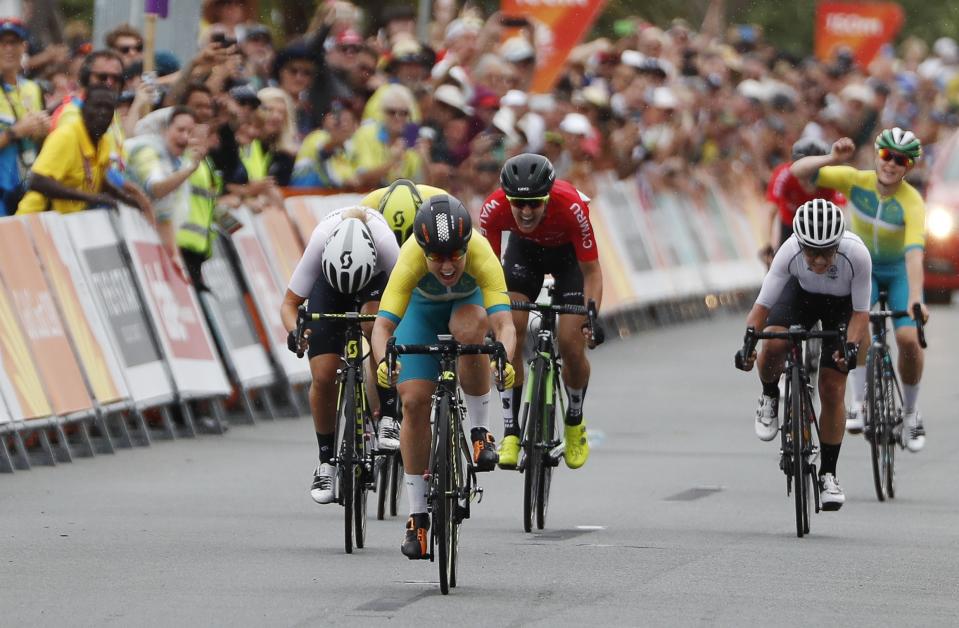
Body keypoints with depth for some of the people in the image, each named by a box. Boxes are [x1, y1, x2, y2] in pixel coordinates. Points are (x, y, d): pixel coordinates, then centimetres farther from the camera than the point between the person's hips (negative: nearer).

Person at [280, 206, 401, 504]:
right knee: (323, 376, -12)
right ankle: (326, 463, 6)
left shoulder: (384, 243, -41)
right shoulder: (319, 244, -37)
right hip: (328, 280, 1)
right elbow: (289, 303, -26)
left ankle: (388, 421, -24)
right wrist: (295, 332, -47)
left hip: (377, 279, -1)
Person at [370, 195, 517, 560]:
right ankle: (417, 517, 1)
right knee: (414, 402, -11)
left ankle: (480, 430, -17)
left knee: (470, 329, -38)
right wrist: (383, 361, -64)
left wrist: (504, 358, -69)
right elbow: (383, 324, -43)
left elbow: (503, 323, -48)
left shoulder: (482, 256, -40)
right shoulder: (410, 260, -38)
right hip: (423, 306, 1)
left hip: (470, 299, -1)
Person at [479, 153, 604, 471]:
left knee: (572, 345, -11)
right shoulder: (494, 209, -35)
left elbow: (591, 271, -28)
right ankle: (511, 431, -9)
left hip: (568, 251, -2)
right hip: (524, 248, 2)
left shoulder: (571, 207, -39)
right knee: (510, 333, -18)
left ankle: (575, 422, 17)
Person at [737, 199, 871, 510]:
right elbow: (762, 305, -29)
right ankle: (770, 397, 4)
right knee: (773, 344, -30)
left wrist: (851, 346, -41)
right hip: (801, 293, 1)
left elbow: (861, 312, -25)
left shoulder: (857, 254, -37)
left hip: (841, 303, -1)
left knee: (832, 390, -9)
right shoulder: (790, 252, -34)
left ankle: (828, 475, 7)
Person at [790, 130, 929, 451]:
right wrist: (832, 159, -43)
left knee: (908, 338, -19)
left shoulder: (912, 202, -28)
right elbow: (799, 171, -24)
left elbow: (914, 253, -41)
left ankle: (911, 413, 4)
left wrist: (915, 299, -54)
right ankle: (859, 403, -21)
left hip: (899, 271, -2)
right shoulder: (857, 181, -21)